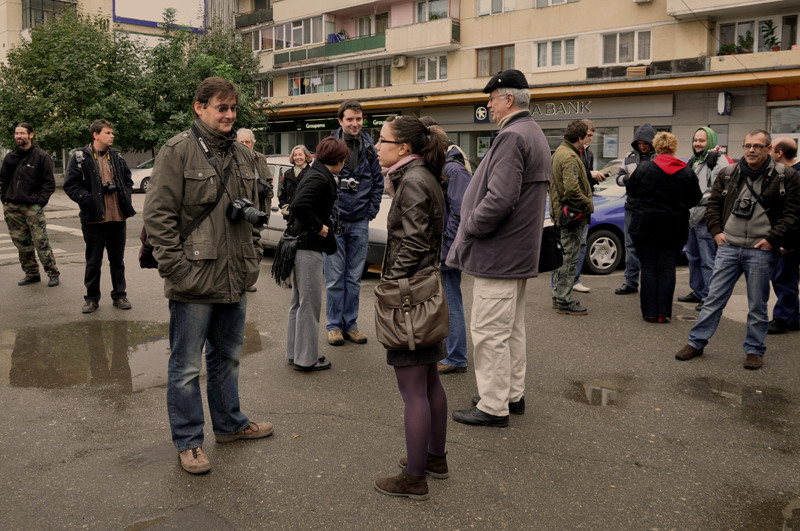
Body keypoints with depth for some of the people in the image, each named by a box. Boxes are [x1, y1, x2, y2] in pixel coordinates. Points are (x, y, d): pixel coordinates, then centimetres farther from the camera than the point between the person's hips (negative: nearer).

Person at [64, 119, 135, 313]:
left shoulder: (117, 156, 11)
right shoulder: (80, 157, -3)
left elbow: (128, 180, 20)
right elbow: (71, 185, -5)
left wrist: (125, 197, 4)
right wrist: (89, 200, -15)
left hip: (118, 217, 4)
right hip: (94, 219, -4)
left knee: (118, 260, 12)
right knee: (93, 262, 7)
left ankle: (119, 295, 23)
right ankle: (92, 298, 19)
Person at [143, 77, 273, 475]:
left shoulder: (242, 155, 12)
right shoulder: (178, 151, -10)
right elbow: (158, 215, -14)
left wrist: (251, 259, 13)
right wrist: (177, 269, -17)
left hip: (235, 281, 7)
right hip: (194, 283, -7)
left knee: (227, 357, 22)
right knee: (187, 367, 6)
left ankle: (230, 424, 38)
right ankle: (188, 441, 20)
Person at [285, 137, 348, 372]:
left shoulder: (314, 174, 12)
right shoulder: (320, 179, -18)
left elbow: (297, 205, 19)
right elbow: (299, 205, -31)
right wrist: (319, 227, -20)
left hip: (301, 245, 10)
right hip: (309, 248, -10)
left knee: (299, 302, 17)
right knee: (309, 304, -1)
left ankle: (295, 352, 28)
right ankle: (306, 359, 8)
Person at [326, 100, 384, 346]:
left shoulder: (369, 148, 4)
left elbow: (378, 182, 10)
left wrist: (371, 212, 3)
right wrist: (328, 213, -3)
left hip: (360, 223, 2)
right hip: (334, 221, -2)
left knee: (354, 278, 10)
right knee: (335, 278, 3)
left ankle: (350, 323, 20)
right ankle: (334, 325, 14)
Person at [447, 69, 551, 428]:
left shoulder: (512, 136, -19)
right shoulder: (534, 134, 15)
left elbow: (500, 199, -28)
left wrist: (469, 228, -14)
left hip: (498, 253, -11)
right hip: (520, 251, 11)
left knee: (489, 332, -2)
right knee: (512, 329, 18)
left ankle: (493, 406, 6)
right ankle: (513, 395, 29)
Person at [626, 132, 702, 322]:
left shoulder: (644, 169, -8)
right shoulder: (687, 172, -1)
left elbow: (631, 193, 2)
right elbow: (695, 200, 7)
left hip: (645, 227, -2)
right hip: (675, 229, 2)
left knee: (648, 268, 4)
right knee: (667, 269, 6)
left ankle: (649, 312, 4)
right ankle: (663, 312, 4)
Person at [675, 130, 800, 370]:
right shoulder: (728, 174, 8)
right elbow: (713, 204, 15)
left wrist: (772, 238, -10)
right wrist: (716, 231, 3)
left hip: (761, 251, -2)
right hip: (728, 247, 2)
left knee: (757, 305, 8)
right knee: (714, 298, 5)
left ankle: (754, 350, 21)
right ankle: (696, 342, 13)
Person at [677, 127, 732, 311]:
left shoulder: (718, 160, -9)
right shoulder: (693, 161, 20)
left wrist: (700, 212, -20)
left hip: (706, 219, -10)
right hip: (691, 218, 10)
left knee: (708, 260, -7)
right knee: (693, 257, 16)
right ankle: (697, 292, 28)